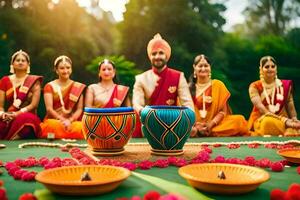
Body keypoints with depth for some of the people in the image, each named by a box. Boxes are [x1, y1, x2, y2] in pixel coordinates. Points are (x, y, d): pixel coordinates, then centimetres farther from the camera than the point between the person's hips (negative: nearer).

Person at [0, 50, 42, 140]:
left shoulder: (34, 81, 7)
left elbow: (34, 104, -3)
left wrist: (17, 113, -17)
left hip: (27, 116, -1)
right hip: (8, 118, 1)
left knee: (24, 119, -38)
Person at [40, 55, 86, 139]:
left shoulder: (78, 87, 11)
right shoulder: (50, 86, 8)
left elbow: (79, 109, 4)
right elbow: (49, 108, -3)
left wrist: (69, 120, -15)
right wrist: (63, 120, -18)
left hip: (73, 122, 2)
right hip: (53, 120, -2)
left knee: (81, 127, -33)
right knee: (54, 126, -39)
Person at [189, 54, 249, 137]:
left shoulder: (218, 84, 8)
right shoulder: (189, 88, 9)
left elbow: (223, 111, 3)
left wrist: (211, 124, -13)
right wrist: (193, 126, -16)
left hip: (215, 124, -1)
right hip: (195, 125, 1)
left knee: (239, 120, -25)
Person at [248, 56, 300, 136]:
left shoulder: (285, 85, 10)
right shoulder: (255, 86, 0)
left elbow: (290, 106, 9)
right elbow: (261, 108, -12)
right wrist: (284, 120, -23)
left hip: (282, 120, 1)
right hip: (261, 120, 0)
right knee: (269, 122, -39)